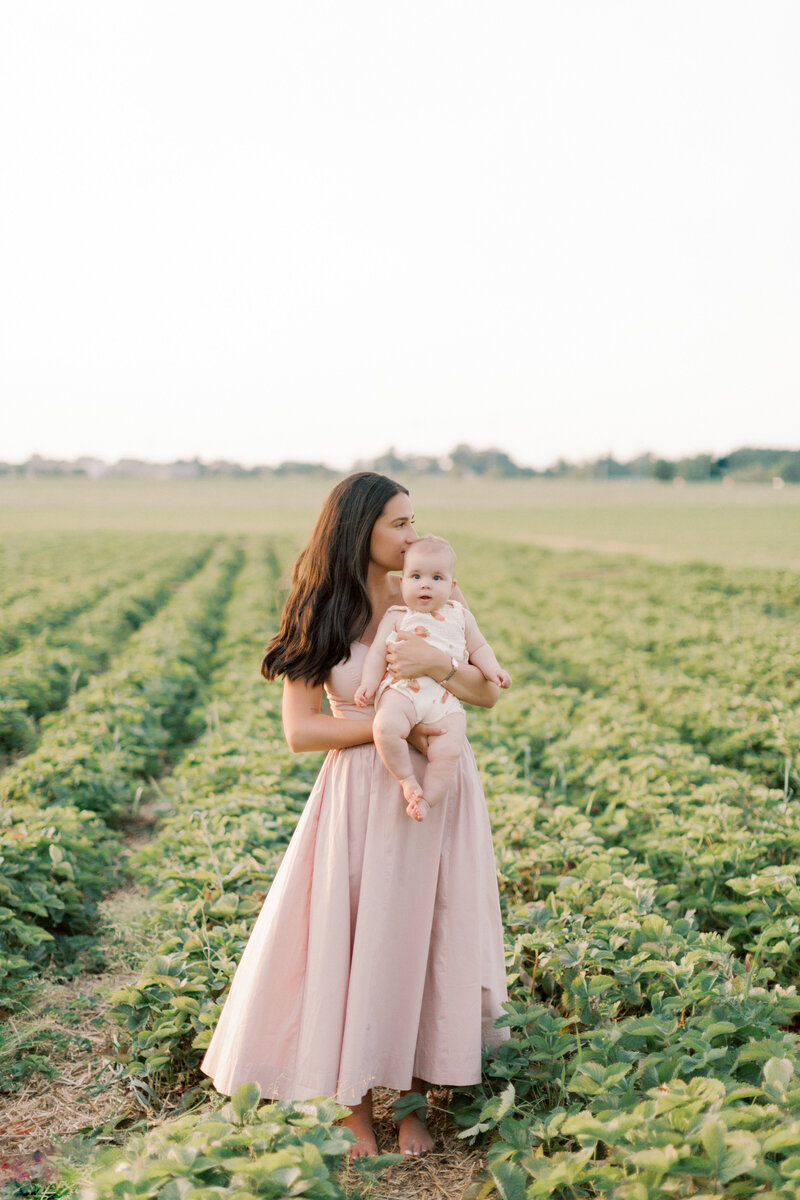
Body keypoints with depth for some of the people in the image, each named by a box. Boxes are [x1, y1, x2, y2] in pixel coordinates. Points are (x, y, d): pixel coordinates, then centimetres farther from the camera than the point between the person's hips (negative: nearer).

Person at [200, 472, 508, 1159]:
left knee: (421, 940, 5)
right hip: (361, 796, -1)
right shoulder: (321, 617, -1)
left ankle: (409, 1099, 22)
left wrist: (438, 664, -19)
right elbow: (300, 730, -7)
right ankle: (355, 1108, 18)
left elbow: (490, 694, 1)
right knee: (350, 941, 1)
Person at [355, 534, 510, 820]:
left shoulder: (460, 616, 21)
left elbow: (478, 647, 28)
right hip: (402, 691, -2)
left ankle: (426, 799, -4)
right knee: (385, 727, -32)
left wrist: (491, 668, 9)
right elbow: (378, 651, 7)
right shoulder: (397, 617, 13)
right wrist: (369, 681, -6)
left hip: (447, 699, 2)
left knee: (447, 752, -21)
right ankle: (407, 779, -11)